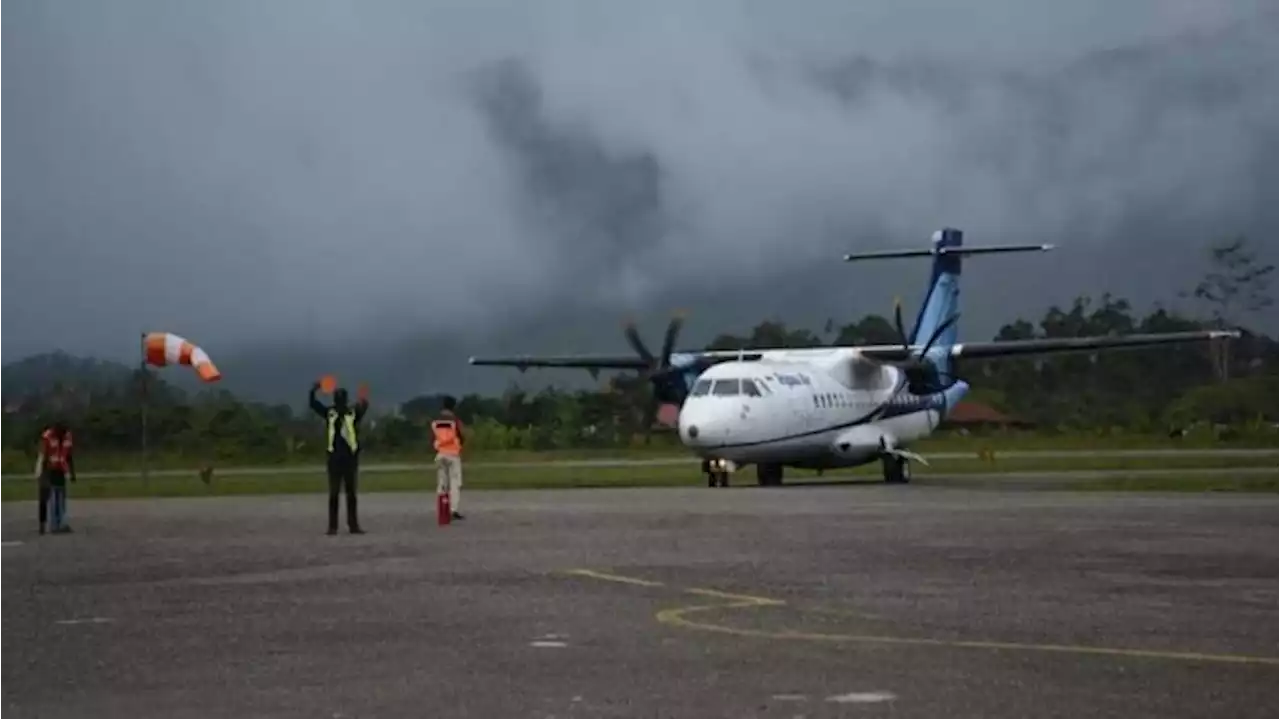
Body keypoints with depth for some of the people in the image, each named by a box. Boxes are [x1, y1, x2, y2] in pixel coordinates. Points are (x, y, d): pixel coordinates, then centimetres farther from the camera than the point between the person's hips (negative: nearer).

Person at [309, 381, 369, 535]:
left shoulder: (354, 412, -2)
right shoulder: (329, 413, 3)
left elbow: (363, 408, -23)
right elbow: (313, 404, -5)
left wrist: (364, 401, -45)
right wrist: (313, 391, -24)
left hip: (350, 457, -1)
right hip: (335, 457, 1)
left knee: (351, 493, 7)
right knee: (333, 493, 4)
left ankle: (353, 525, 11)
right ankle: (333, 526, 7)